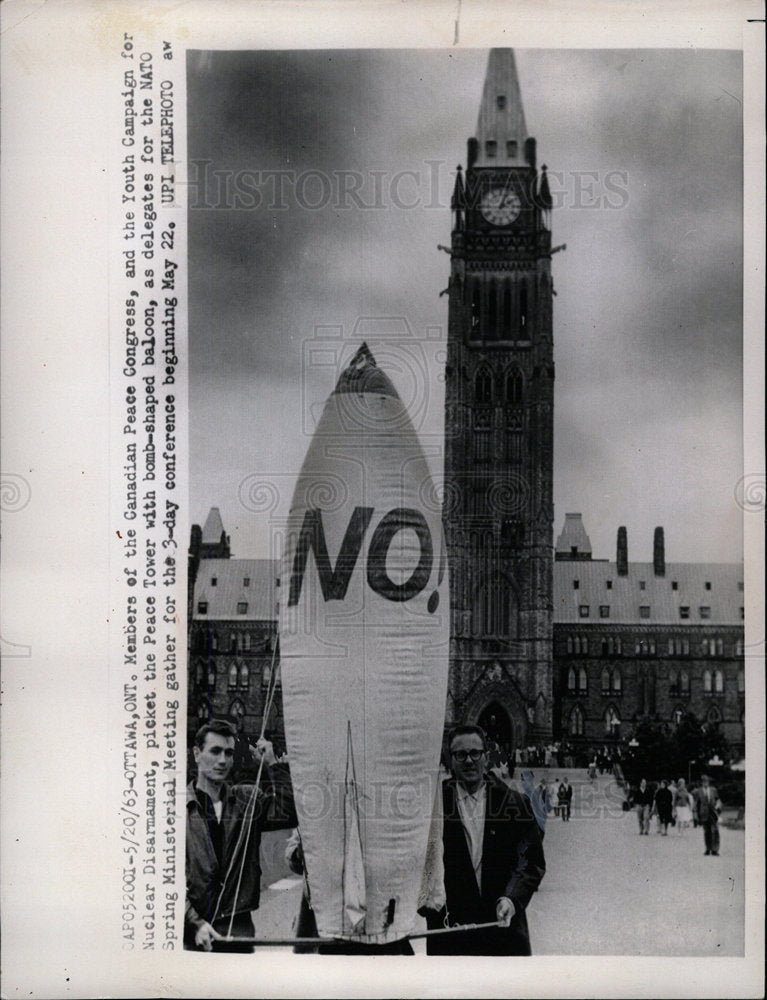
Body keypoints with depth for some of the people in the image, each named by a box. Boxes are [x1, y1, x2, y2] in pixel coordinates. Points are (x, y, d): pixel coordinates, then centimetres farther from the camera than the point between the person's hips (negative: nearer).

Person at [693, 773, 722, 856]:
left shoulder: (713, 790, 8)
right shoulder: (698, 792, 3)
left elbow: (717, 800, 15)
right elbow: (697, 804, 6)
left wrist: (718, 806, -6)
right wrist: (697, 816, 5)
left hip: (713, 814, 0)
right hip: (704, 815, 0)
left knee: (715, 831, -9)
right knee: (707, 832, 5)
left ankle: (715, 850, -7)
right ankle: (708, 849, 18)